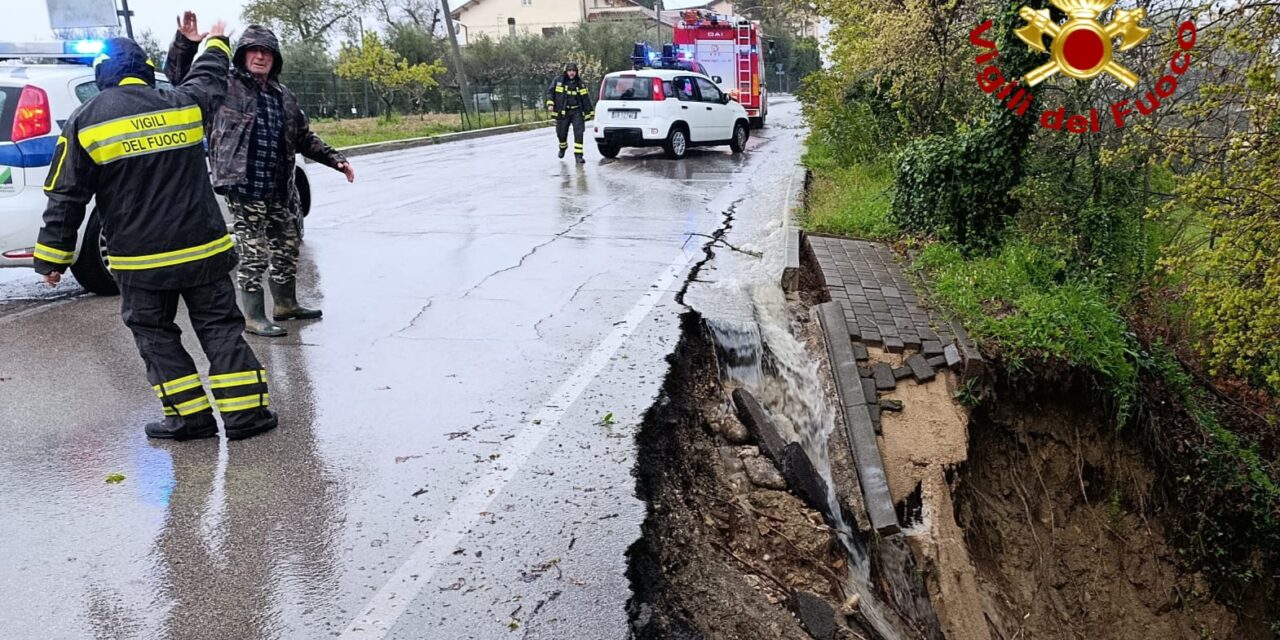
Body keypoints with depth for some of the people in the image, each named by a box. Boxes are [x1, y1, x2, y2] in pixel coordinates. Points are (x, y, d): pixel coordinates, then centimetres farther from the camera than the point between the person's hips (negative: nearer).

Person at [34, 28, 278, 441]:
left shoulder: (84, 123, -3)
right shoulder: (183, 104, 2)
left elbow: (65, 198, -1)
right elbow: (209, 78, 26)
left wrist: (52, 259, 7)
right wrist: (216, 44, 46)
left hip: (140, 260, -2)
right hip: (202, 249, 2)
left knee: (154, 334, 12)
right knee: (220, 326, 8)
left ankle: (190, 416, 10)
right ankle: (246, 412, 5)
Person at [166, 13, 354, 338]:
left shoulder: (283, 95, 15)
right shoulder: (225, 86, -1)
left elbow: (304, 137, 23)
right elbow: (178, 76, -3)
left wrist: (335, 159, 17)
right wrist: (185, 43, -18)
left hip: (279, 189, 7)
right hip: (243, 188, -7)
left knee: (287, 248, 17)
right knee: (254, 254, -4)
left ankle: (285, 305, 34)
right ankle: (254, 317, 7)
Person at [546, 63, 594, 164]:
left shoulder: (580, 84, 5)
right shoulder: (558, 81, 0)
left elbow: (586, 99, 9)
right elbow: (550, 92, 6)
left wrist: (590, 112, 8)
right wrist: (550, 104, -9)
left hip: (577, 112, 0)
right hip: (562, 113, 0)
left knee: (578, 133, -11)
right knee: (561, 133, 8)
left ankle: (578, 155, -9)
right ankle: (563, 147, 41)